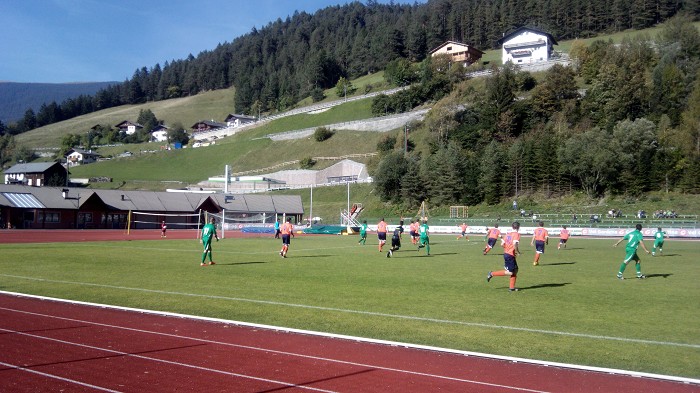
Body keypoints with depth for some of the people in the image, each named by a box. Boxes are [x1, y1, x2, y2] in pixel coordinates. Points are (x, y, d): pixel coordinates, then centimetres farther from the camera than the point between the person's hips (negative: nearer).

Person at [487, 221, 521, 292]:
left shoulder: (508, 234, 10)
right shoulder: (517, 234, -11)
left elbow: (502, 244, 8)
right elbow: (515, 244, -25)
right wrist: (518, 251, -10)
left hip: (506, 253, 9)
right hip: (510, 255, -9)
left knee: (515, 270, 13)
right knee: (510, 272, -4)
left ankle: (512, 287, 14)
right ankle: (492, 274, -4)